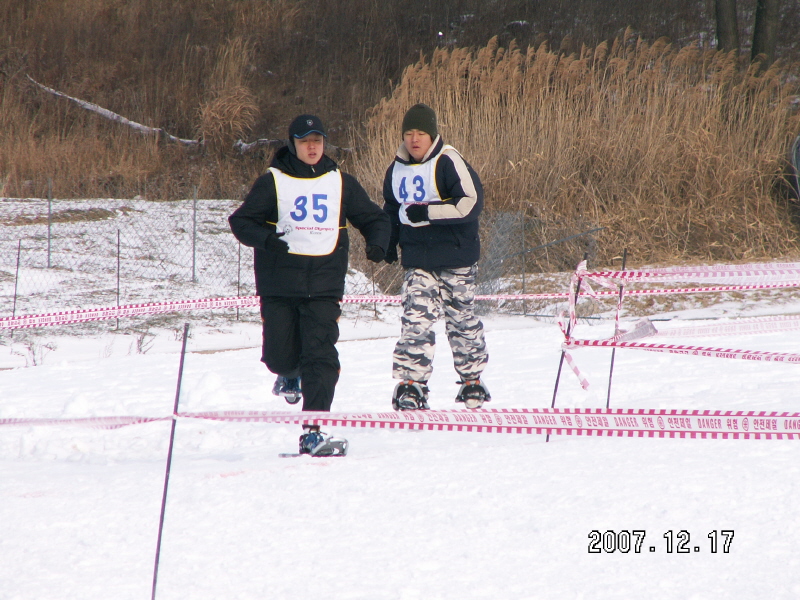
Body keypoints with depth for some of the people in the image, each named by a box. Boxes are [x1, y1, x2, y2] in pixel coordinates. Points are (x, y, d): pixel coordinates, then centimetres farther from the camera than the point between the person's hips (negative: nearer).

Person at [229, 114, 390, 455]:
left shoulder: (341, 183, 10)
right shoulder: (273, 182, 3)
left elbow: (374, 219, 17)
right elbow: (241, 221, 2)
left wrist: (378, 242, -5)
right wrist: (265, 239, -19)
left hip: (324, 285, 1)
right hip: (279, 285, -1)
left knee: (321, 358, -12)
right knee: (280, 357, 0)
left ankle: (312, 434, -10)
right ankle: (290, 375, 39)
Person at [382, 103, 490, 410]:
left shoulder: (448, 162, -12)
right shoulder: (397, 169, 9)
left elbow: (471, 203, -21)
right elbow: (392, 209, 26)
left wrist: (427, 212, -23)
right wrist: (389, 241, 12)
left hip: (455, 257, -4)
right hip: (417, 258, 4)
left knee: (461, 319, 8)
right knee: (415, 319, -9)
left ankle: (472, 379, 23)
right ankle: (411, 381, -11)